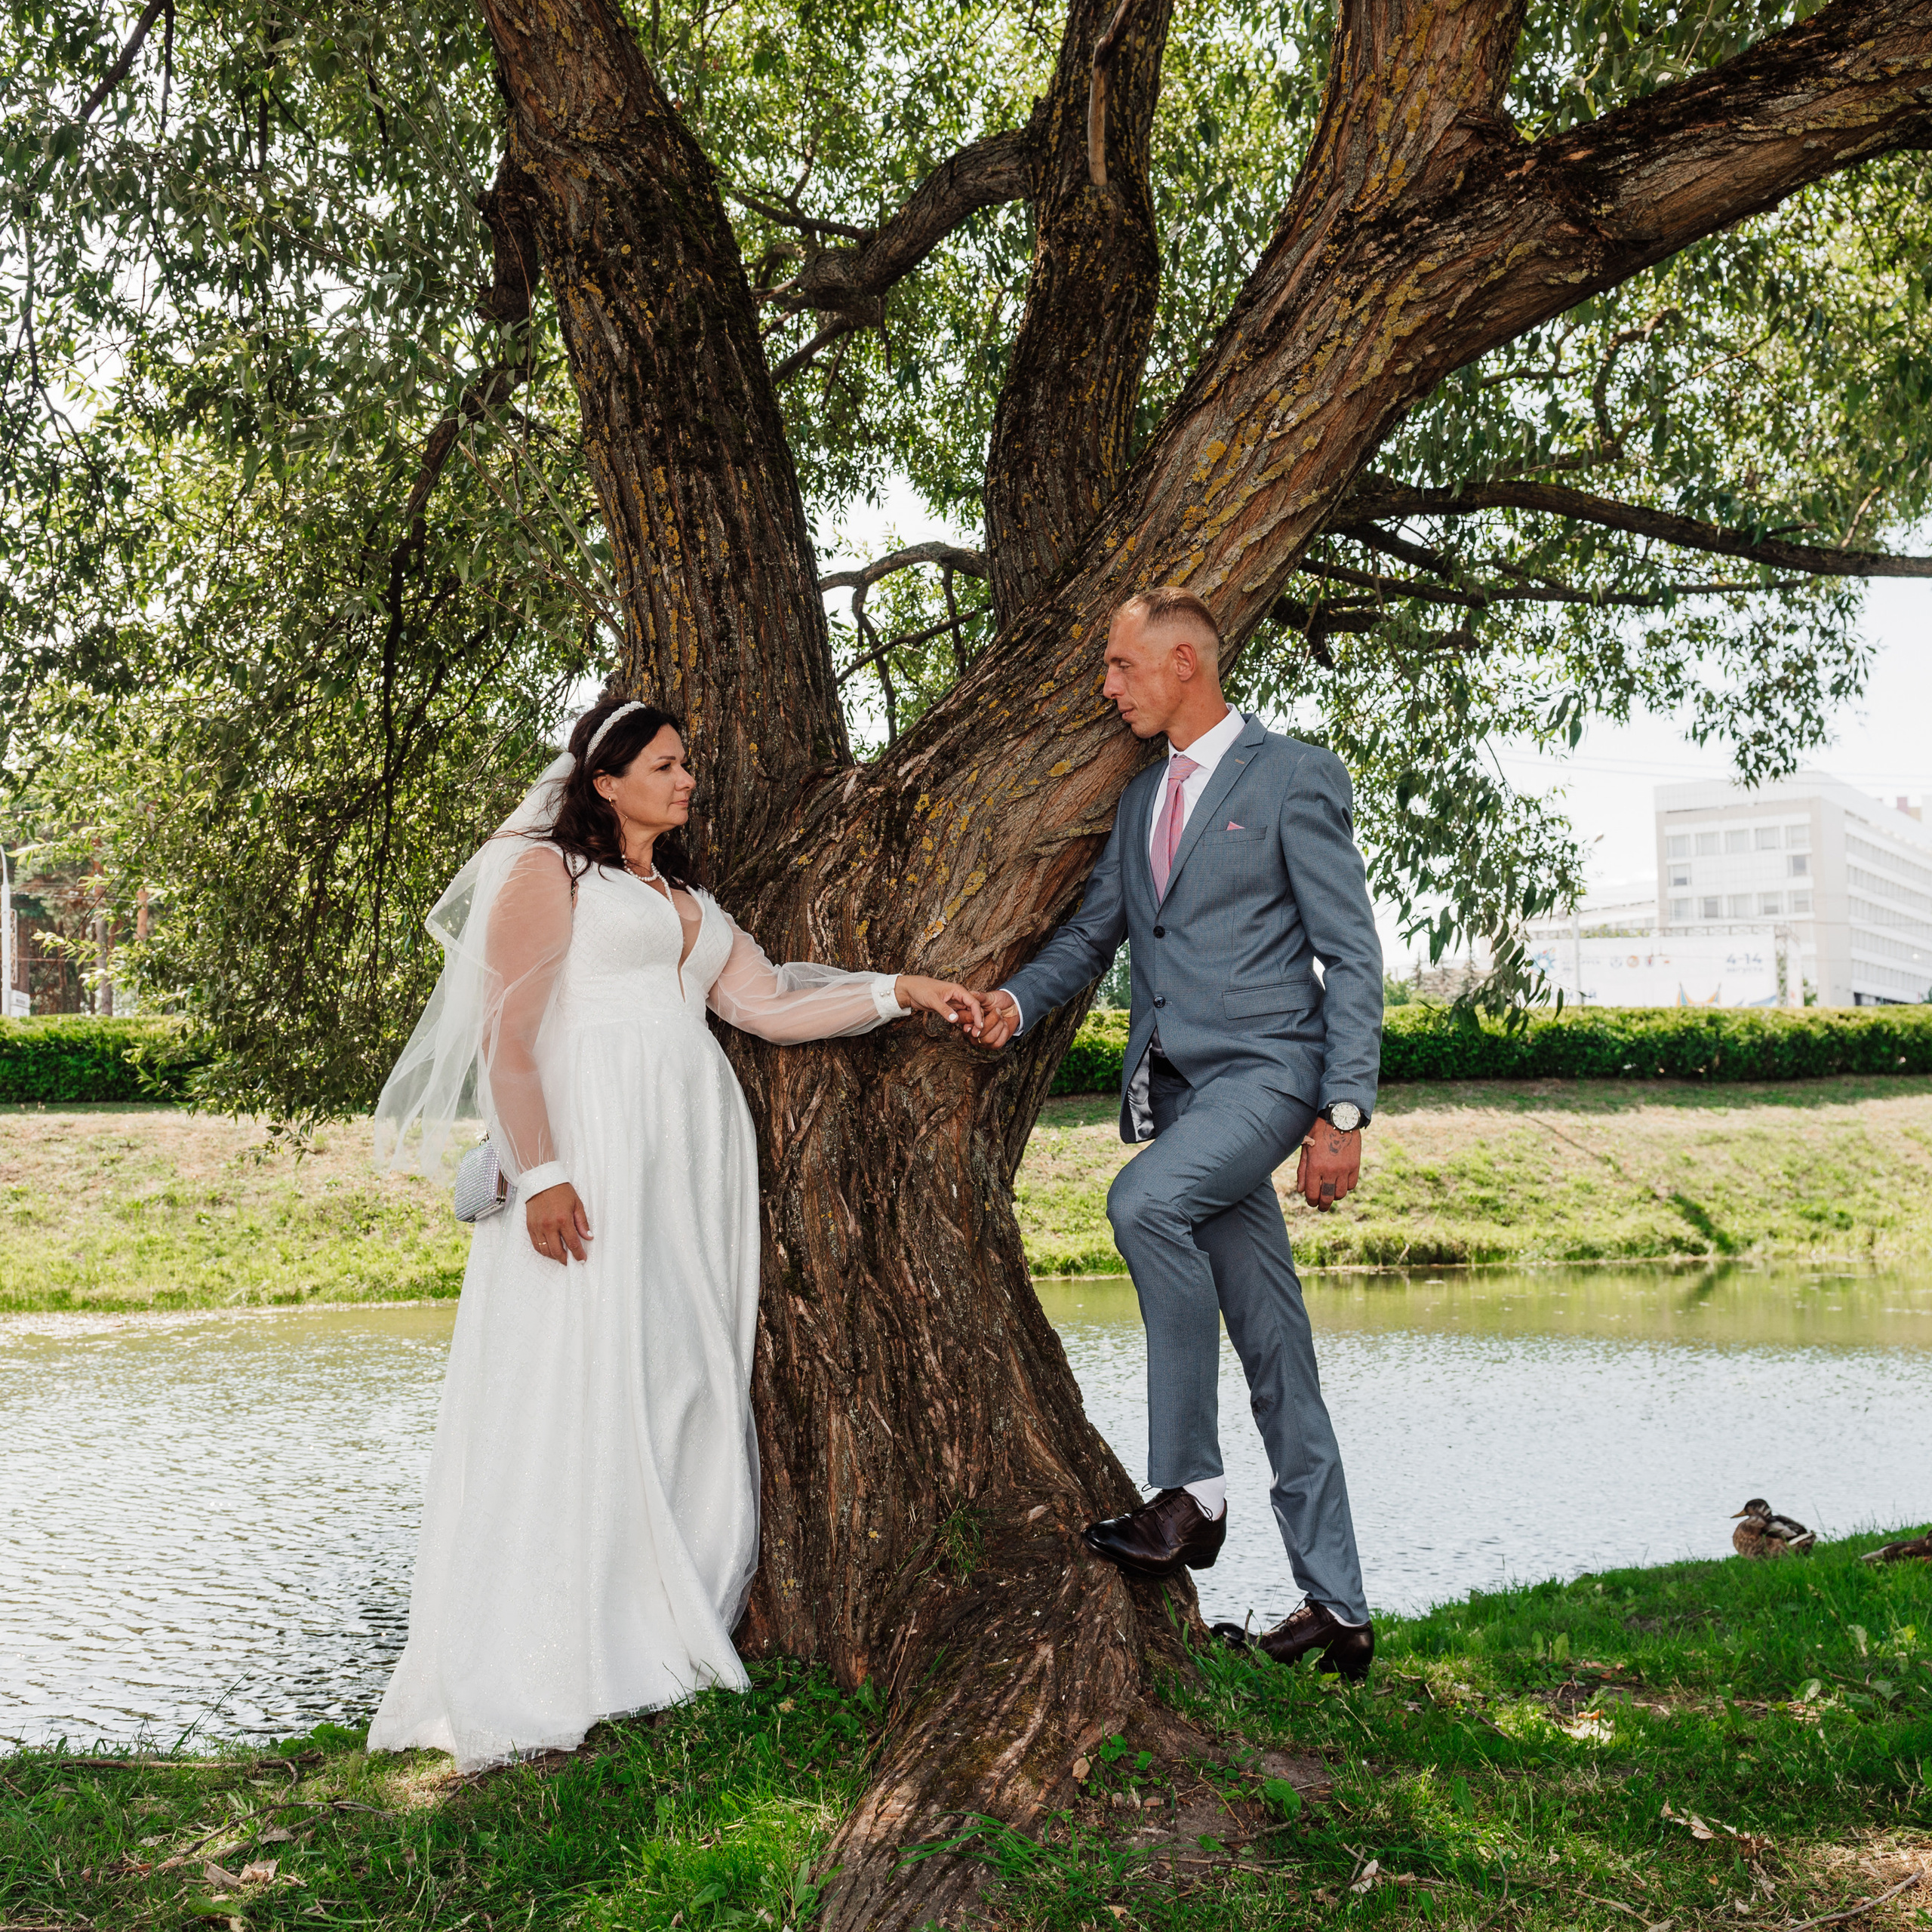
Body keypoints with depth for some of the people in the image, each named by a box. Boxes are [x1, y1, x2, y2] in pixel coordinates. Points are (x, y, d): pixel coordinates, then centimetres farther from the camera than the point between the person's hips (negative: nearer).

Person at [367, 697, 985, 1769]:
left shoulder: (689, 900, 26)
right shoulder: (547, 870, 3)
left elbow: (769, 1005, 16)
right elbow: (508, 1034, -6)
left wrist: (900, 991, 7)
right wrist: (538, 1174, -17)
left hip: (692, 1158, 7)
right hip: (592, 1145, -7)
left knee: (684, 1388, 3)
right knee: (581, 1388, -10)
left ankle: (658, 1638, 7)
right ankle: (547, 1670, -7)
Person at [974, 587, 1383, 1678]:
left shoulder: (1294, 778, -4)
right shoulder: (1143, 799, 18)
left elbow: (1352, 955, -7)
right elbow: (1094, 933, 19)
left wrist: (1346, 1110, -14)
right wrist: (1020, 1002, -2)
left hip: (1266, 1070, -7)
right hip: (1177, 1086, 7)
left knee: (1146, 1200, -33)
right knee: (1275, 1354, 8)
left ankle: (1192, 1488, -22)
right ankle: (1338, 1608, 15)